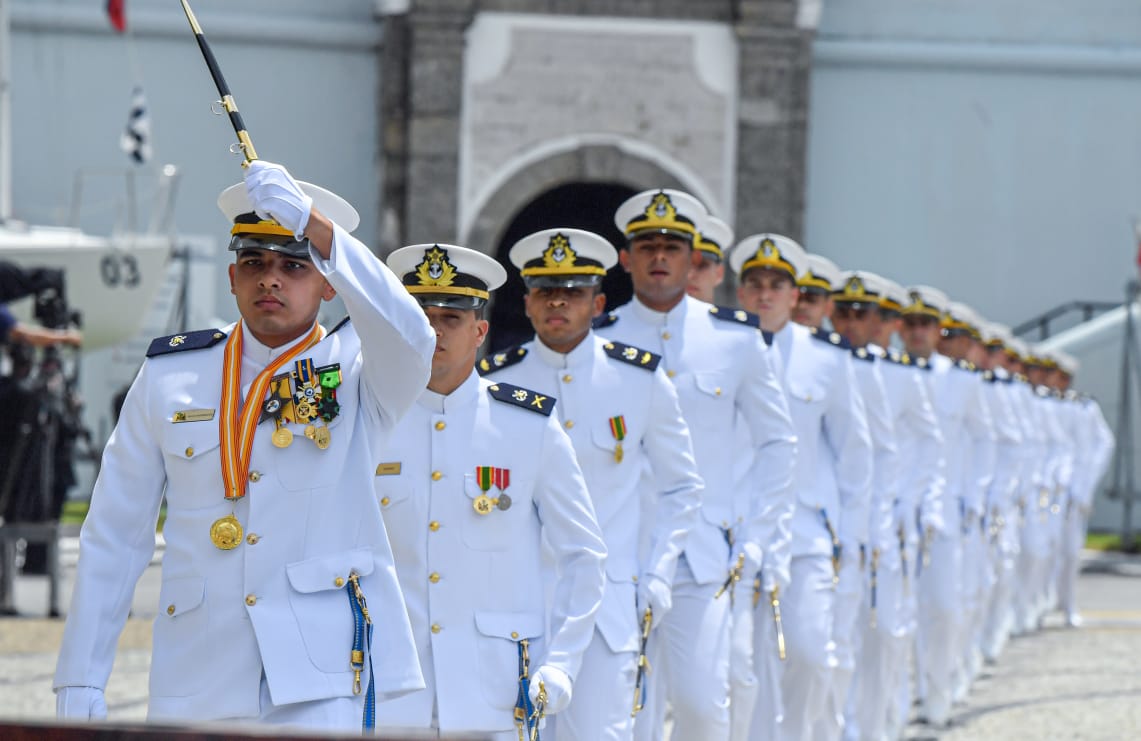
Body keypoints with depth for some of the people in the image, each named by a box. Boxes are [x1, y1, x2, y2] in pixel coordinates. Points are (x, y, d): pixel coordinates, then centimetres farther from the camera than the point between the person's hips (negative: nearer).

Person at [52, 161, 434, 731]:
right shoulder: (169, 377, 11)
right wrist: (79, 685, 7)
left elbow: (406, 334, -21)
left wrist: (312, 225, -33)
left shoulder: (359, 369, 5)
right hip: (197, 683, 3)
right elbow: (113, 536, 11)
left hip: (322, 682, -3)